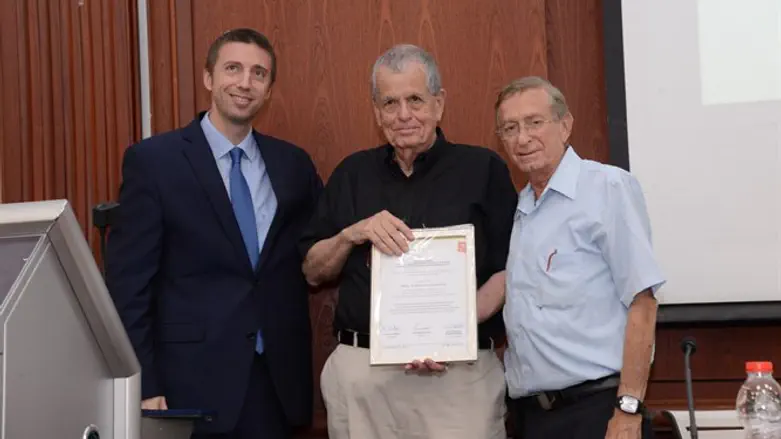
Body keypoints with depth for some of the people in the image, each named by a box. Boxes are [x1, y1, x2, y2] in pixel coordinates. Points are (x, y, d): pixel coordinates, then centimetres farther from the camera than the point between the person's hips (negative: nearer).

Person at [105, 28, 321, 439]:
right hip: (193, 380, -3)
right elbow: (128, 281, -6)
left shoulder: (293, 163, 8)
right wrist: (144, 387, -11)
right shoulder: (153, 159, -4)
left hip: (278, 379, 4)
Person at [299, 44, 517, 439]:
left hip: (460, 371, -2)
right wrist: (351, 234, -8)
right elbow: (313, 272, 12)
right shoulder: (352, 173, 11)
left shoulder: (483, 168, 2)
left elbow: (509, 270, -2)